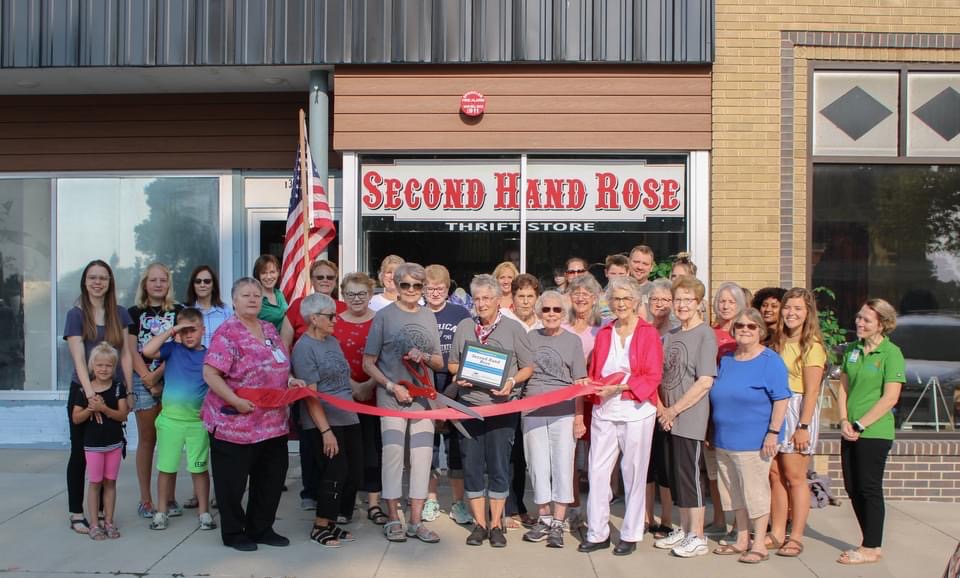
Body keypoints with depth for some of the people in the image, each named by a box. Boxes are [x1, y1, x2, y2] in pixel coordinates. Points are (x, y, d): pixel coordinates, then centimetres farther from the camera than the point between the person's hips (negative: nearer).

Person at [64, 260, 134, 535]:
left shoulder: (120, 314, 5)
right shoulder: (76, 314, -5)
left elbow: (126, 354, 5)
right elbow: (78, 358, -15)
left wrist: (129, 391, -1)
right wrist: (90, 393, -25)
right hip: (83, 391, -3)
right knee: (80, 453, 6)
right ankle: (76, 514, 16)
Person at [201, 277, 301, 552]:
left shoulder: (269, 329, 11)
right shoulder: (227, 333, -12)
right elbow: (210, 374, -18)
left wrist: (290, 380, 2)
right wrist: (236, 402, -22)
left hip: (273, 422, 7)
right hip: (235, 423, -7)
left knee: (272, 477, 14)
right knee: (232, 481, 7)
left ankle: (260, 529, 30)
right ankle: (233, 534, 23)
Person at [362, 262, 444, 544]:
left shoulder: (428, 317, 10)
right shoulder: (385, 315, -2)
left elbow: (439, 363, 13)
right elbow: (368, 363, -2)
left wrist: (424, 356, -9)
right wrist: (393, 387, -13)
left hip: (423, 395, 4)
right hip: (392, 394, -4)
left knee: (422, 454, 3)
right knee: (393, 450, -7)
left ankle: (416, 521, 13)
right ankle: (393, 519, 7)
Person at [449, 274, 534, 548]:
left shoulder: (513, 328, 1)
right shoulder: (464, 327, 9)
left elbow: (528, 367, 3)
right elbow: (452, 363, 16)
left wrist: (511, 382, -15)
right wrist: (460, 375, -5)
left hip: (501, 405, -3)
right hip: (469, 404, 3)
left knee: (499, 464, 2)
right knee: (471, 464, 5)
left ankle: (496, 524, 15)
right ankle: (479, 523, 18)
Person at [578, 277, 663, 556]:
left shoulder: (648, 333, -1)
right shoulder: (604, 333, 12)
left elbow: (653, 376, -7)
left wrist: (620, 386, -16)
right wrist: (594, 386, -5)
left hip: (636, 410, -4)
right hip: (604, 410, 4)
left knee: (634, 473, 5)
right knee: (597, 470, 3)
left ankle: (630, 535, 18)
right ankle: (597, 533, 14)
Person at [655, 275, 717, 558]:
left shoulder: (705, 334, -10)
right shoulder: (671, 335, 13)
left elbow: (705, 382, -17)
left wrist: (673, 410, -13)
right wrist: (661, 409, 0)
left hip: (691, 419, -7)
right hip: (669, 419, 7)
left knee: (690, 476, -1)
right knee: (676, 476, 14)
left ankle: (697, 538, 10)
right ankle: (683, 530, 26)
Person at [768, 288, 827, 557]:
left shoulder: (812, 346, -7)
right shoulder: (779, 343, 14)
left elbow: (811, 392, -12)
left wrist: (803, 426, -17)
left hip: (798, 410, -6)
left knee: (794, 477, -1)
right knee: (775, 474, 8)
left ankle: (796, 538, 9)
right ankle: (777, 533, 18)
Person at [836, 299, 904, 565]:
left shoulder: (891, 353, -9)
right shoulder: (853, 349, 10)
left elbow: (890, 398, -15)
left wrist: (859, 425, -14)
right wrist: (844, 422, -3)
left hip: (875, 432, -7)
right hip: (851, 431, 7)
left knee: (869, 488, 1)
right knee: (853, 488, 11)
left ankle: (872, 548, 13)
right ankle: (870, 541, 26)